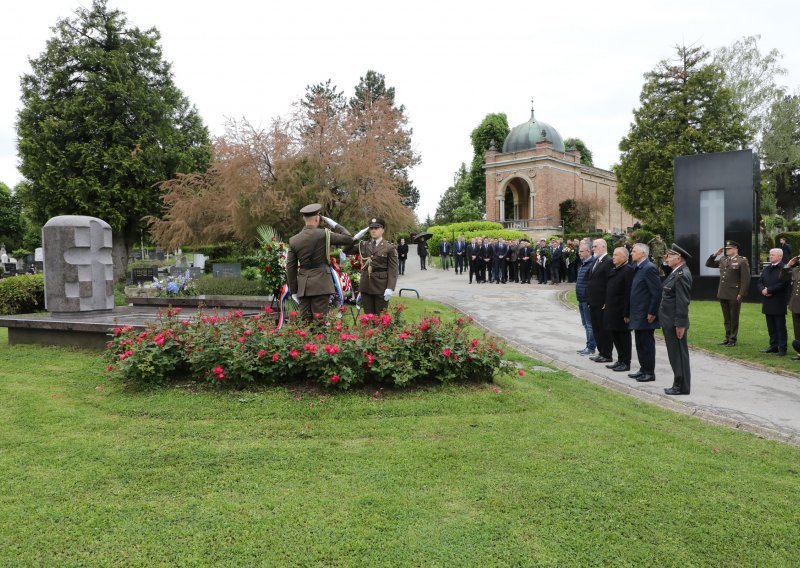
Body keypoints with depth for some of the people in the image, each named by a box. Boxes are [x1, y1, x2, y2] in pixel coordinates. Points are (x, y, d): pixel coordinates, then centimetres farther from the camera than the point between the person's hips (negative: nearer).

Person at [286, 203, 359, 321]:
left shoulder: (293, 240, 6)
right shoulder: (324, 234, -6)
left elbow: (291, 268, 7)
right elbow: (348, 239, 2)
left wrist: (293, 291, 13)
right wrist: (334, 224, 10)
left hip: (303, 285, 4)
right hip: (321, 284, -4)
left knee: (305, 321, 7)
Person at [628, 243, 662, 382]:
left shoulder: (649, 268, -16)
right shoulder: (638, 268, 13)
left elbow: (657, 292, -20)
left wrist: (652, 313, -19)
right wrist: (631, 313, 16)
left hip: (646, 315, -9)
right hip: (638, 316, 9)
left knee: (647, 344, -1)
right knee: (640, 343, 15)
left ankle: (649, 373, 8)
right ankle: (643, 369, 25)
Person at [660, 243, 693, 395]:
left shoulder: (682, 275, -18)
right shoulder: (676, 272, 12)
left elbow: (682, 302, -21)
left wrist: (680, 324, -21)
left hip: (675, 323, -10)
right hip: (670, 321, 10)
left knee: (678, 354, -1)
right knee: (675, 354, 15)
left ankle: (682, 387, 8)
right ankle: (679, 384, 23)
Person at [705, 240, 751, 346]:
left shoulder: (742, 261, -7)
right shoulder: (722, 260, 11)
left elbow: (745, 279, -11)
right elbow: (708, 264, 19)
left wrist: (741, 294, -15)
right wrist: (716, 254, 6)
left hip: (734, 295, -6)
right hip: (723, 294, 6)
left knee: (734, 318, 4)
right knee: (726, 319, 13)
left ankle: (732, 340, 11)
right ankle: (727, 338, 21)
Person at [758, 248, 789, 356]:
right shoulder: (766, 269, 15)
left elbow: (783, 284, -19)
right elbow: (760, 282, 12)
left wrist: (769, 290, -18)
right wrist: (762, 290, -8)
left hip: (778, 303, -7)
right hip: (768, 302, 7)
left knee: (780, 326, 0)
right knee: (771, 326, 12)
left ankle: (782, 348, 5)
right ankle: (773, 346, 20)